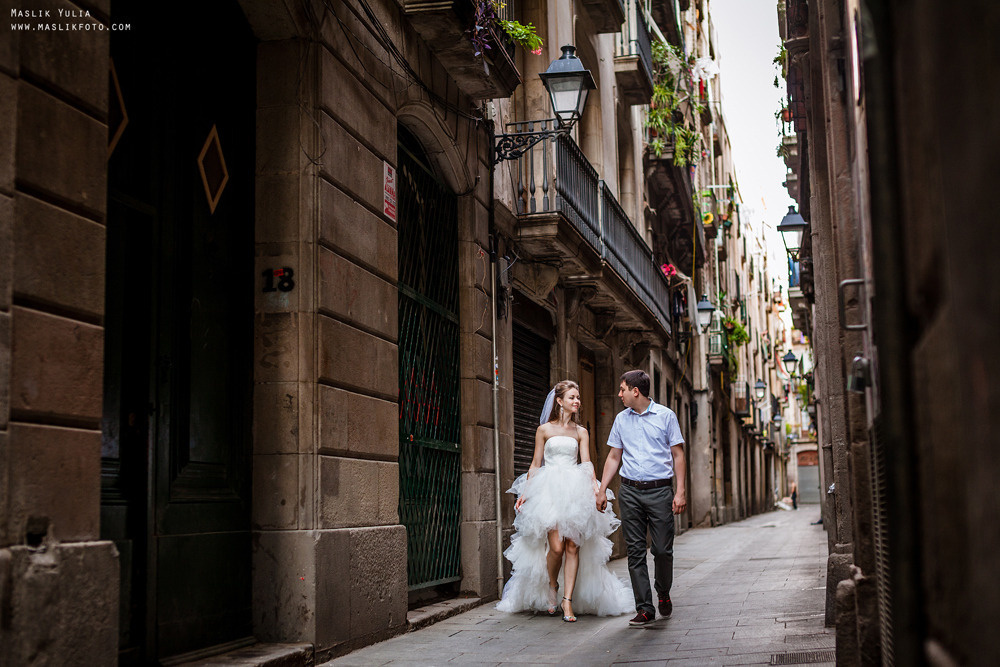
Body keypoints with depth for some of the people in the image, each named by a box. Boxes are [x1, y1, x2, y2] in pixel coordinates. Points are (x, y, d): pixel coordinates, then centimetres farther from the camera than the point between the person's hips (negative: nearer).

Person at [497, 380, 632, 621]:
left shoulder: (581, 432, 13)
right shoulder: (544, 430, 8)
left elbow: (587, 464, 5)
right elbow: (536, 464, 10)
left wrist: (596, 487, -11)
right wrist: (526, 492, 2)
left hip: (575, 491, 2)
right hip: (549, 491, -2)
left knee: (573, 546, -7)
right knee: (556, 546, -13)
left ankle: (568, 601, -3)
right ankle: (552, 586, 15)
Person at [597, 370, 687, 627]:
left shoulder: (665, 416, 1)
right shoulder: (621, 419, 11)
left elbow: (678, 455, 2)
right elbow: (614, 457, 16)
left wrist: (680, 491, -6)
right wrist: (601, 490, 8)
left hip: (660, 490, -3)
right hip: (630, 492, 3)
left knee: (663, 550, -3)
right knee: (635, 551, -1)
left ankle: (663, 594, 24)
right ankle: (645, 608, 4)